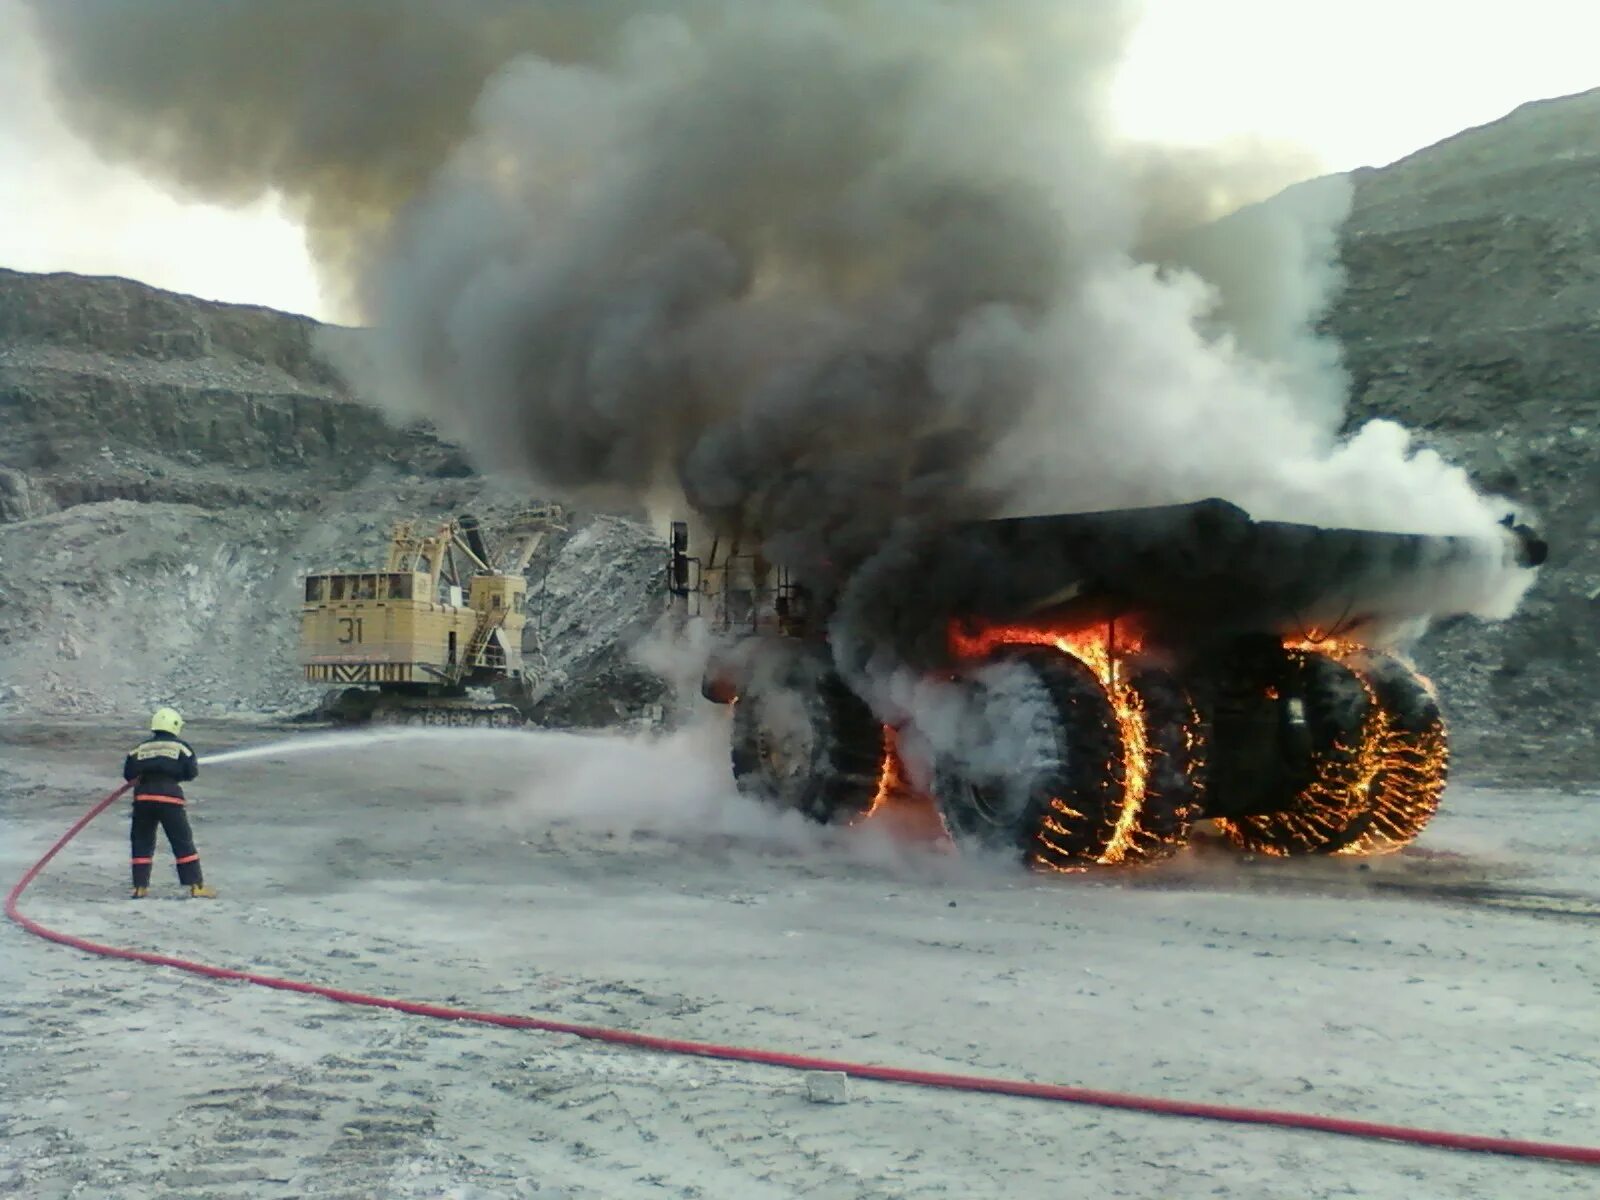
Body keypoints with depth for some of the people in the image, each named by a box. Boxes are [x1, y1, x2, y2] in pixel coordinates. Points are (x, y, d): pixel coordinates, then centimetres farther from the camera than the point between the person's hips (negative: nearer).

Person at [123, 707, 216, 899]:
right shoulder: (180, 746, 6)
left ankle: (140, 887, 12)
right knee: (183, 842, 3)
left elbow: (128, 774, 9)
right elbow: (191, 772, 1)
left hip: (143, 798, 3)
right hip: (170, 798, -3)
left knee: (142, 842, 14)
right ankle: (196, 885, 1)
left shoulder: (141, 747, 15)